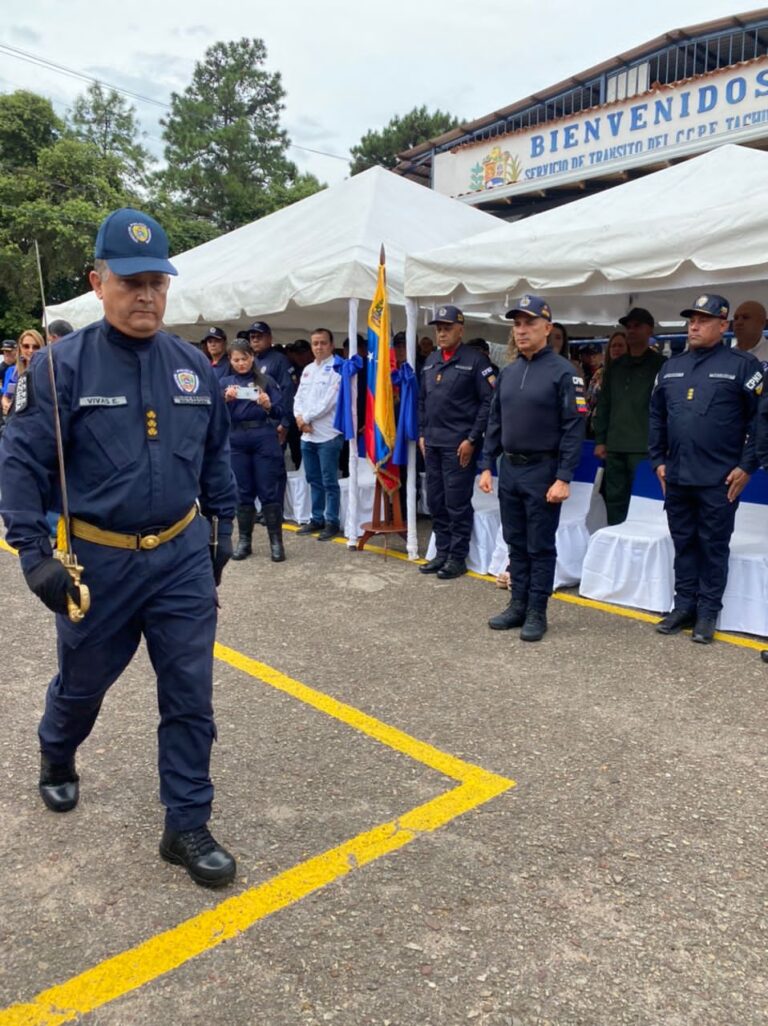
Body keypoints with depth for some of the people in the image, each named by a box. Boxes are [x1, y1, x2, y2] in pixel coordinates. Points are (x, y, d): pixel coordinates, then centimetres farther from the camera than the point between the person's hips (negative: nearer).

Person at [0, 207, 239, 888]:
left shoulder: (193, 366, 1)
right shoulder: (63, 365, -11)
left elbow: (216, 455, 11)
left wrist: (221, 531, 13)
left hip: (183, 557, 3)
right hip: (98, 561, -2)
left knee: (191, 694, 3)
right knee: (82, 681, 20)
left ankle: (187, 827, 19)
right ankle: (57, 759, 54)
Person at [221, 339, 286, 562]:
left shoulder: (266, 381, 6)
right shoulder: (224, 383, 11)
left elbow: (279, 413, 1)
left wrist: (268, 405, -19)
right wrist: (226, 400, -14)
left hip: (264, 438, -2)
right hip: (237, 441, 2)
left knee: (269, 491, -2)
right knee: (242, 491, 7)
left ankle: (276, 541, 3)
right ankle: (244, 541, 16)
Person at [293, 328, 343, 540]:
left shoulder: (337, 369, -7)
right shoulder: (308, 369, 16)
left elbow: (329, 401, -15)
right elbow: (299, 397, 14)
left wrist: (306, 418, -9)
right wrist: (299, 417, -5)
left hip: (328, 434, -7)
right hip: (307, 434, 7)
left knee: (329, 481, -3)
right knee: (314, 480, 14)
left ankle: (331, 522, 5)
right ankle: (317, 519, 24)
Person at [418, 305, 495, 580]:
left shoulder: (475, 360, -6)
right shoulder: (431, 361, 14)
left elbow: (489, 401, -10)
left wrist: (472, 439, -14)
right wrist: (422, 434, 12)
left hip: (459, 444, -6)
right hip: (432, 443, 6)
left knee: (457, 503, -1)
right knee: (435, 501, 10)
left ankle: (458, 557, 9)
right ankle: (442, 552, 22)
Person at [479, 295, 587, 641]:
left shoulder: (562, 372, -9)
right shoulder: (508, 372, 10)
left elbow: (574, 428, -13)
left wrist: (563, 478, -18)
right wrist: (487, 465, 8)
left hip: (543, 472, -6)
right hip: (509, 470, 6)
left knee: (540, 546, 3)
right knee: (515, 543, 13)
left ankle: (537, 612, 13)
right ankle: (518, 605, 24)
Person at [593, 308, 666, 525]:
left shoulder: (660, 365, 1)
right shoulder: (616, 366, 17)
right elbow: (603, 404, 17)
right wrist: (600, 440, 11)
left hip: (644, 448, -5)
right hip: (614, 447, 6)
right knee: (614, 499, 10)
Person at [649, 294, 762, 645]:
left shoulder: (741, 365, -5)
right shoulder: (671, 367, 11)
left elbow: (759, 418, -6)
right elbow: (657, 417, 15)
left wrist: (746, 466, -9)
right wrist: (658, 460, 10)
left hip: (720, 480, -5)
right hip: (677, 478, 5)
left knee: (713, 547, 5)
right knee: (683, 545, 12)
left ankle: (707, 614, 14)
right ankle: (684, 606, 23)